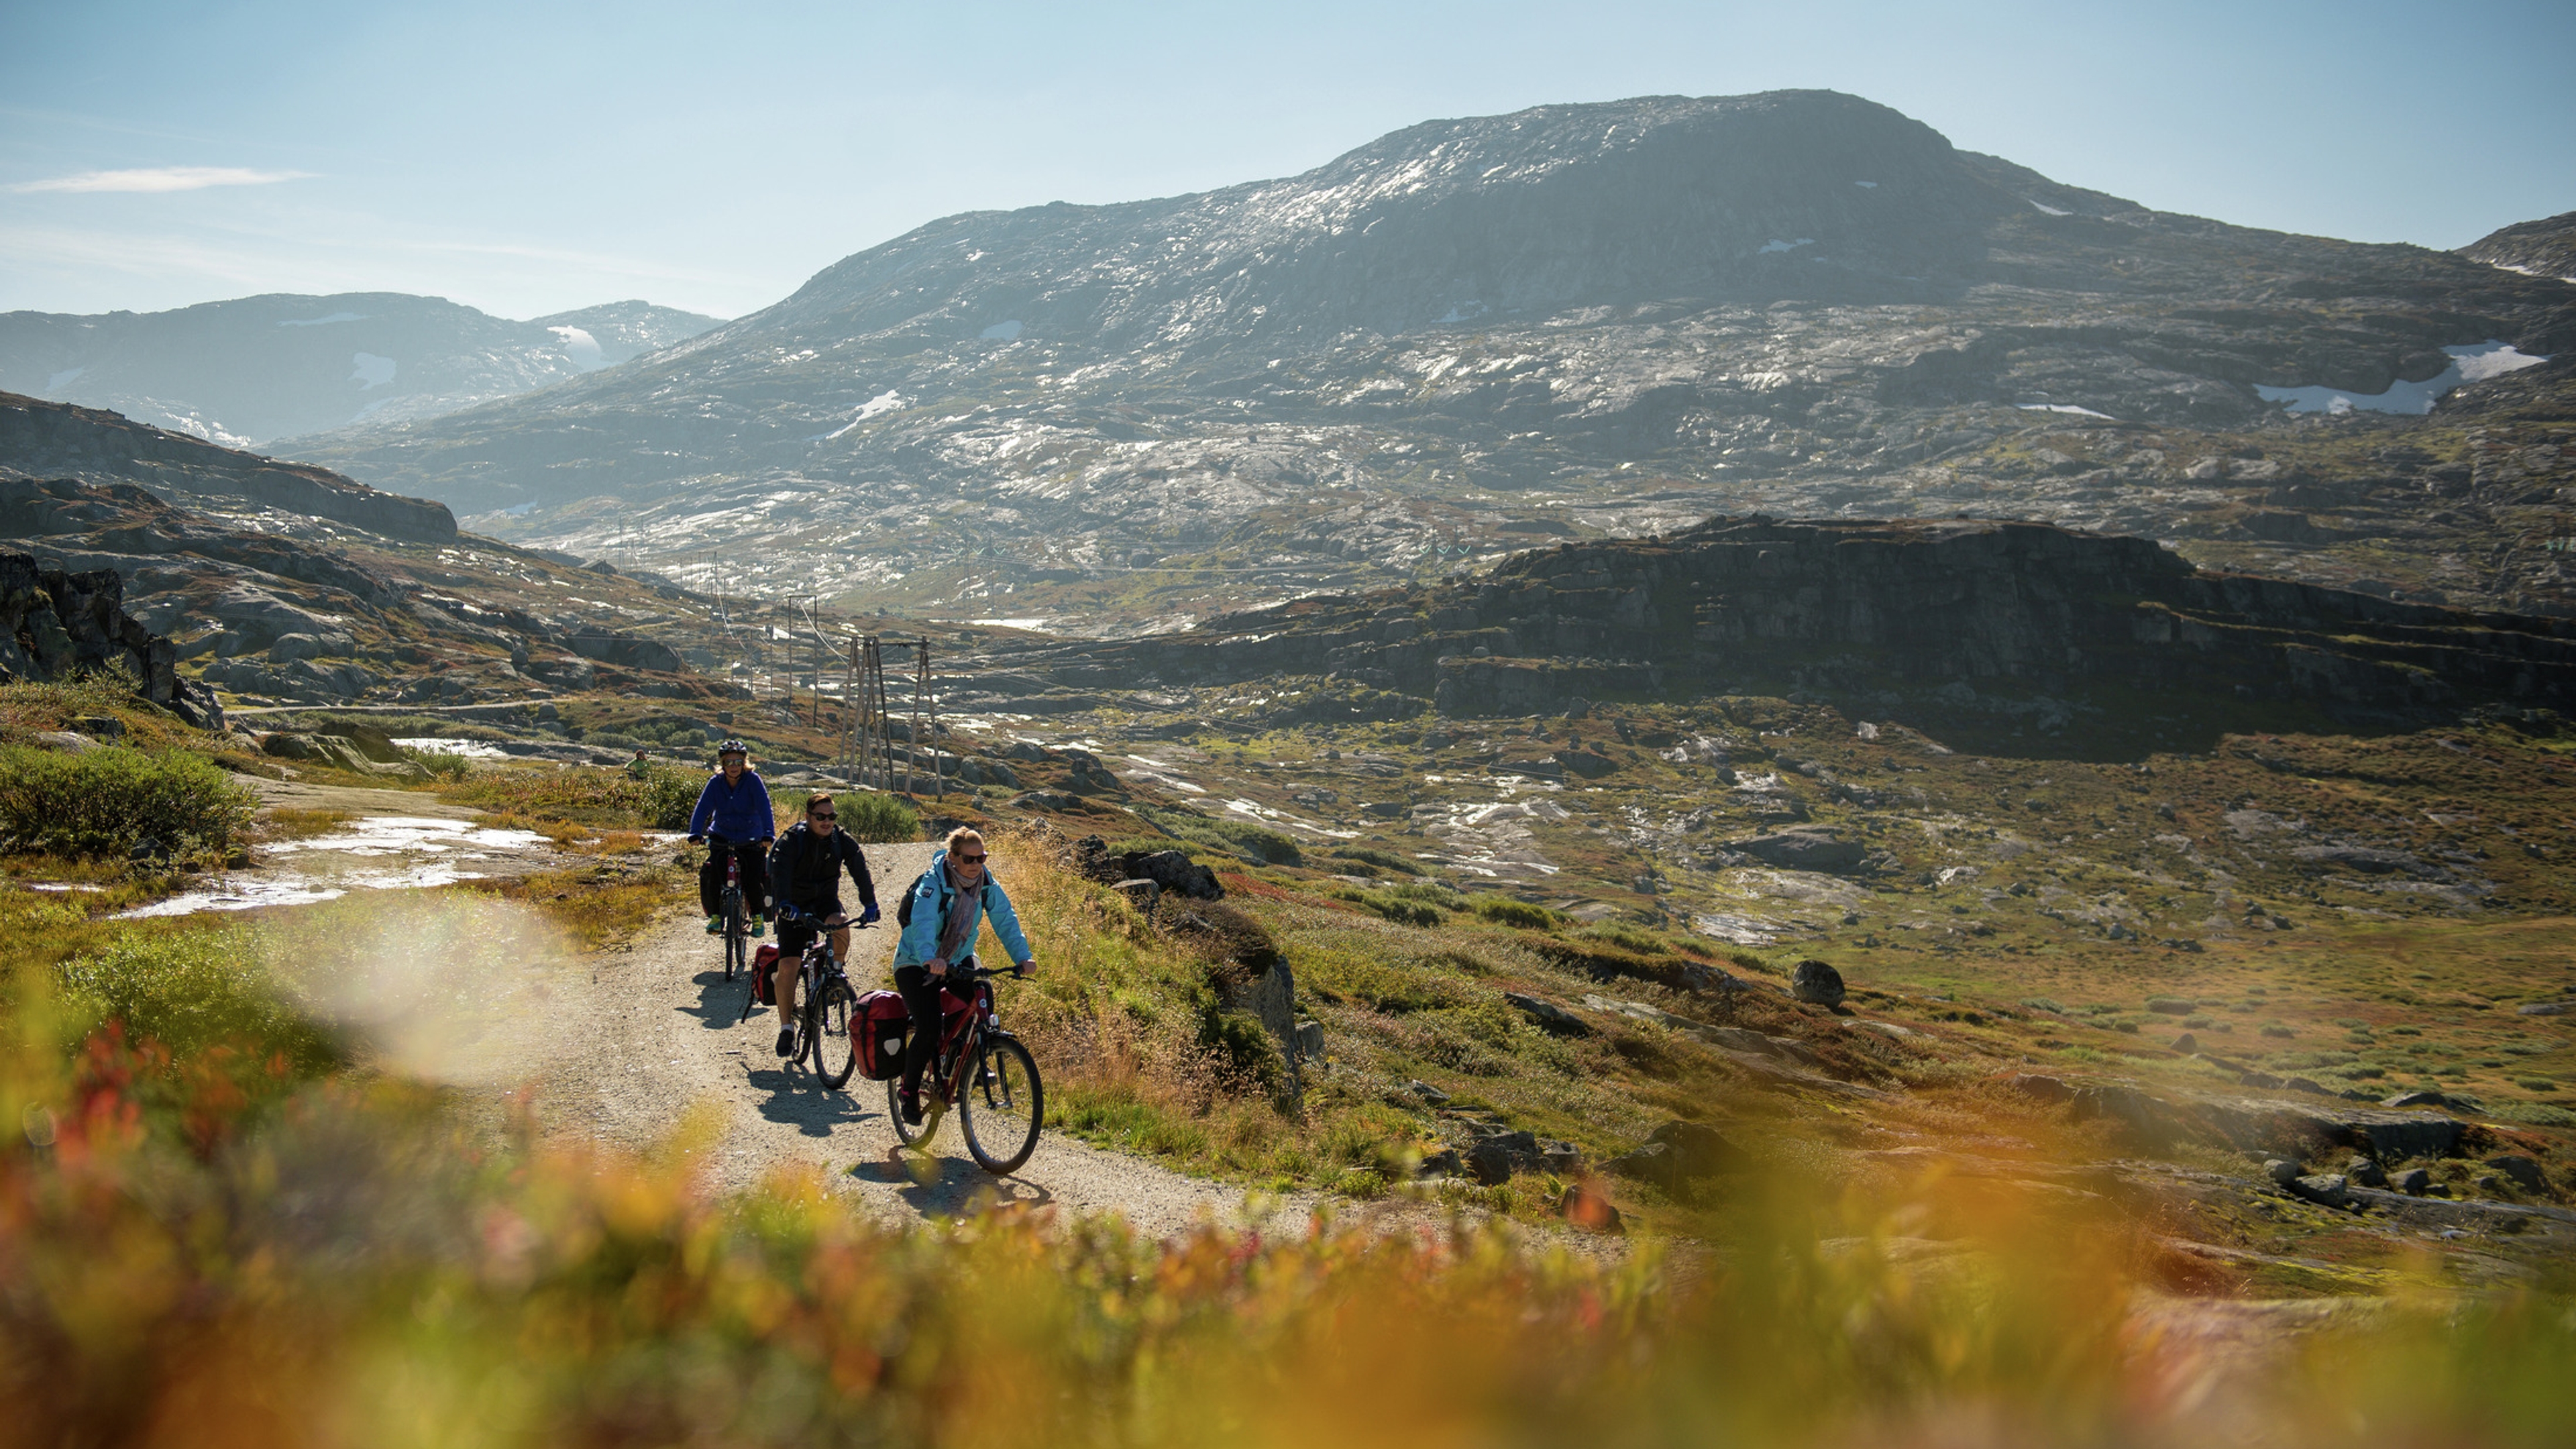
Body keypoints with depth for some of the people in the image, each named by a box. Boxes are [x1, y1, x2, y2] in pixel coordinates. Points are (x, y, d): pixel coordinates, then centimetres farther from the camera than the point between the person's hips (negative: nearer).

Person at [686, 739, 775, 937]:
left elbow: (764, 808, -22)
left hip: (753, 841, -2)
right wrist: (695, 834, -30)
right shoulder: (716, 783, -7)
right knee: (712, 875, -15)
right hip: (722, 839, 2)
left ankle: (758, 916, 11)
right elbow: (703, 808, -15)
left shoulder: (753, 780, -13)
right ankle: (715, 916, 5)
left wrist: (769, 834, -35)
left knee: (753, 881, -13)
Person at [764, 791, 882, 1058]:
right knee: (787, 965, -13)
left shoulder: (843, 841, -8)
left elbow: (860, 870, -16)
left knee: (840, 924, -34)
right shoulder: (791, 840, -17)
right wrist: (785, 904, -49)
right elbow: (779, 871, -31)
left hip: (826, 900, 2)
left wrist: (870, 905, -30)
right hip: (795, 907, -2)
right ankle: (786, 1028, -1)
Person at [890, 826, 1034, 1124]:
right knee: (929, 1029, -19)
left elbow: (1006, 921, -16)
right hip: (918, 965, -5)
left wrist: (1022, 957, -34)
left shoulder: (988, 885, -9)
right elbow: (923, 922, -38)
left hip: (959, 961, 5)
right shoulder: (933, 883, -23)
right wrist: (929, 958, -57)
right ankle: (910, 1092, 3)